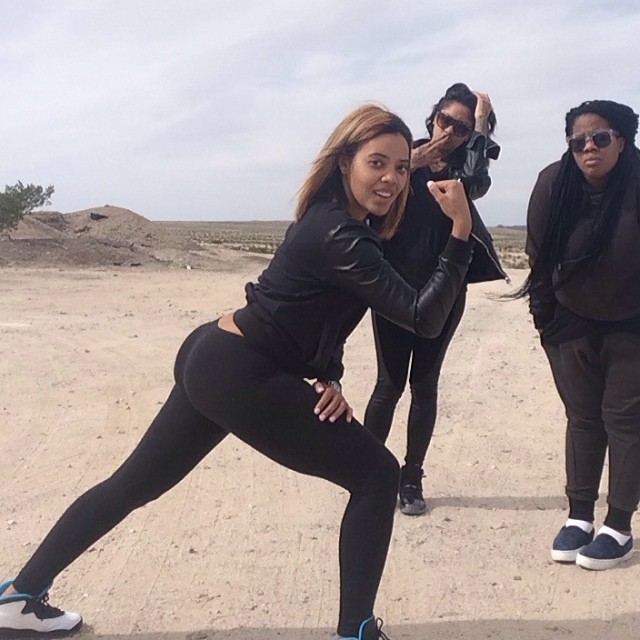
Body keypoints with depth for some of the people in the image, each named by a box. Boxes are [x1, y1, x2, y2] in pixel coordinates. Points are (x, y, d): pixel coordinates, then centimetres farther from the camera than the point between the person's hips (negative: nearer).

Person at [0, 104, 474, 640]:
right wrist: (461, 229, -28)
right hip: (239, 376, -10)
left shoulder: (328, 219, 11)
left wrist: (328, 378, 1)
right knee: (377, 476, -1)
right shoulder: (340, 238, -20)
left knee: (134, 483, 19)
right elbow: (424, 319, -23)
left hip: (211, 359, 10)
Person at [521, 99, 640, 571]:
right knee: (583, 419, 10)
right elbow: (540, 257, -3)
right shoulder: (554, 186, -14)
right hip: (573, 324, 2)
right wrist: (544, 318, 2)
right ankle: (579, 518, 22)